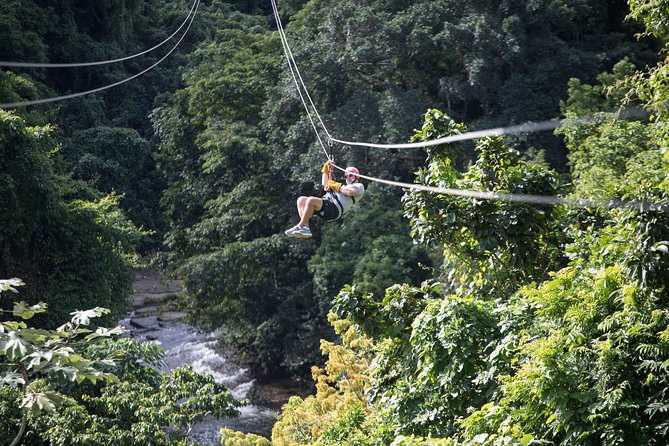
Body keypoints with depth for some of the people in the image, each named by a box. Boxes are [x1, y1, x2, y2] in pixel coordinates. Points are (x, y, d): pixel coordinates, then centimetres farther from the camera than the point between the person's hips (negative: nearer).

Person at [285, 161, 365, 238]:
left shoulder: (359, 186, 14)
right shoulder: (343, 186, 42)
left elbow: (350, 192, -11)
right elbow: (325, 184, 49)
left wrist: (337, 186, -2)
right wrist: (326, 170, 43)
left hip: (334, 209, -10)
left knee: (311, 200, -31)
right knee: (301, 200, -4)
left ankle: (300, 226, -26)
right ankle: (306, 227, -19)